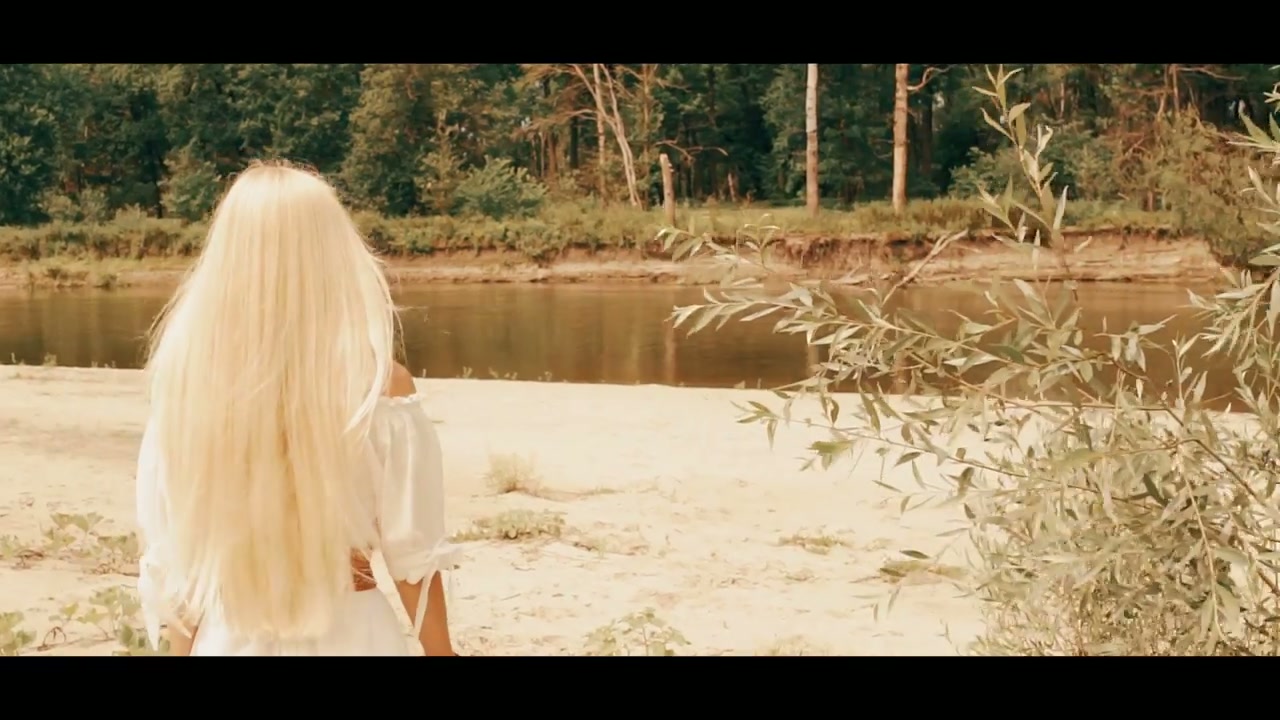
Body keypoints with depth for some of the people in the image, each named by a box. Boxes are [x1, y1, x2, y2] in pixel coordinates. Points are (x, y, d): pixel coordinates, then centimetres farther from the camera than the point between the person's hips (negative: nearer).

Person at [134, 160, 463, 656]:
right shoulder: (379, 383, -14)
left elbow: (168, 560, -2)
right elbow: (413, 555, -8)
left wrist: (184, 649, 11)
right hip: (348, 635, -1)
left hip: (229, 639, 2)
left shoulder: (186, 376, -8)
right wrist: (439, 649, 6)